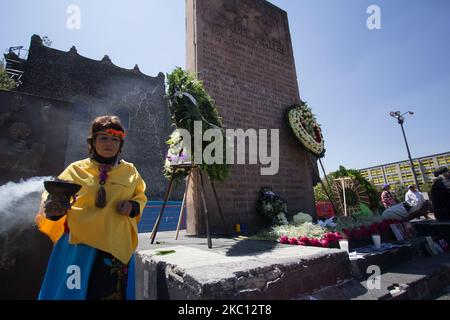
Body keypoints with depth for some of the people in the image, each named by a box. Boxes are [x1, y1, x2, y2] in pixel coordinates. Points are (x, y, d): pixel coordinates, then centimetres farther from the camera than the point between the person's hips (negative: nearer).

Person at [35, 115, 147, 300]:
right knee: (72, 292, 3)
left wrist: (133, 206, -6)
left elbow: (140, 196, 16)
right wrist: (52, 208, -22)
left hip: (116, 246, 2)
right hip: (79, 244, -1)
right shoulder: (77, 169, 2)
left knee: (112, 292, 9)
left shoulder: (129, 170, 6)